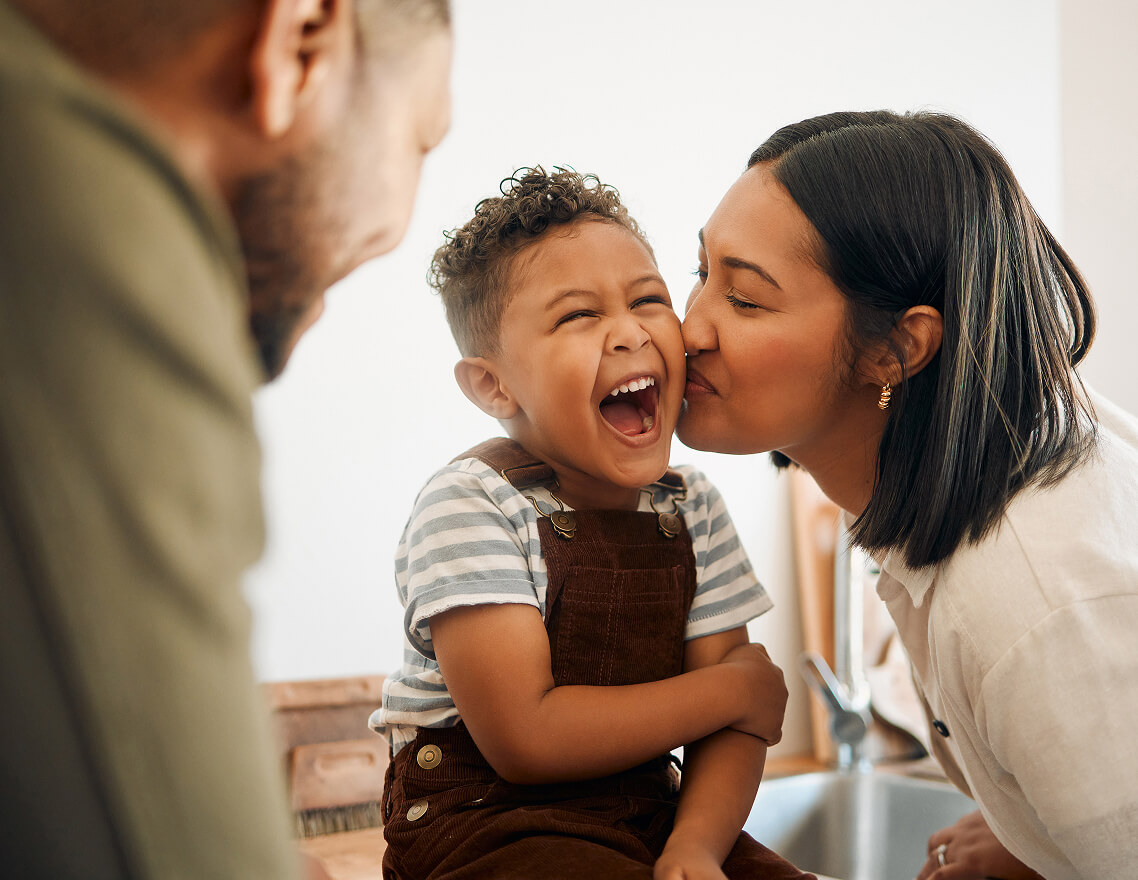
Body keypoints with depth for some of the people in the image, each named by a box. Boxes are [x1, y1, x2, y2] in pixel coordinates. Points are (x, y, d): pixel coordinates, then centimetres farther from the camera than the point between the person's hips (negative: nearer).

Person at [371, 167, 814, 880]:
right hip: (484, 822, -6)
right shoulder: (469, 506, -16)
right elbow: (523, 738, -22)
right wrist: (738, 687, -14)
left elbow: (729, 726, 0)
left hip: (647, 814, 6)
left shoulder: (694, 508, 1)